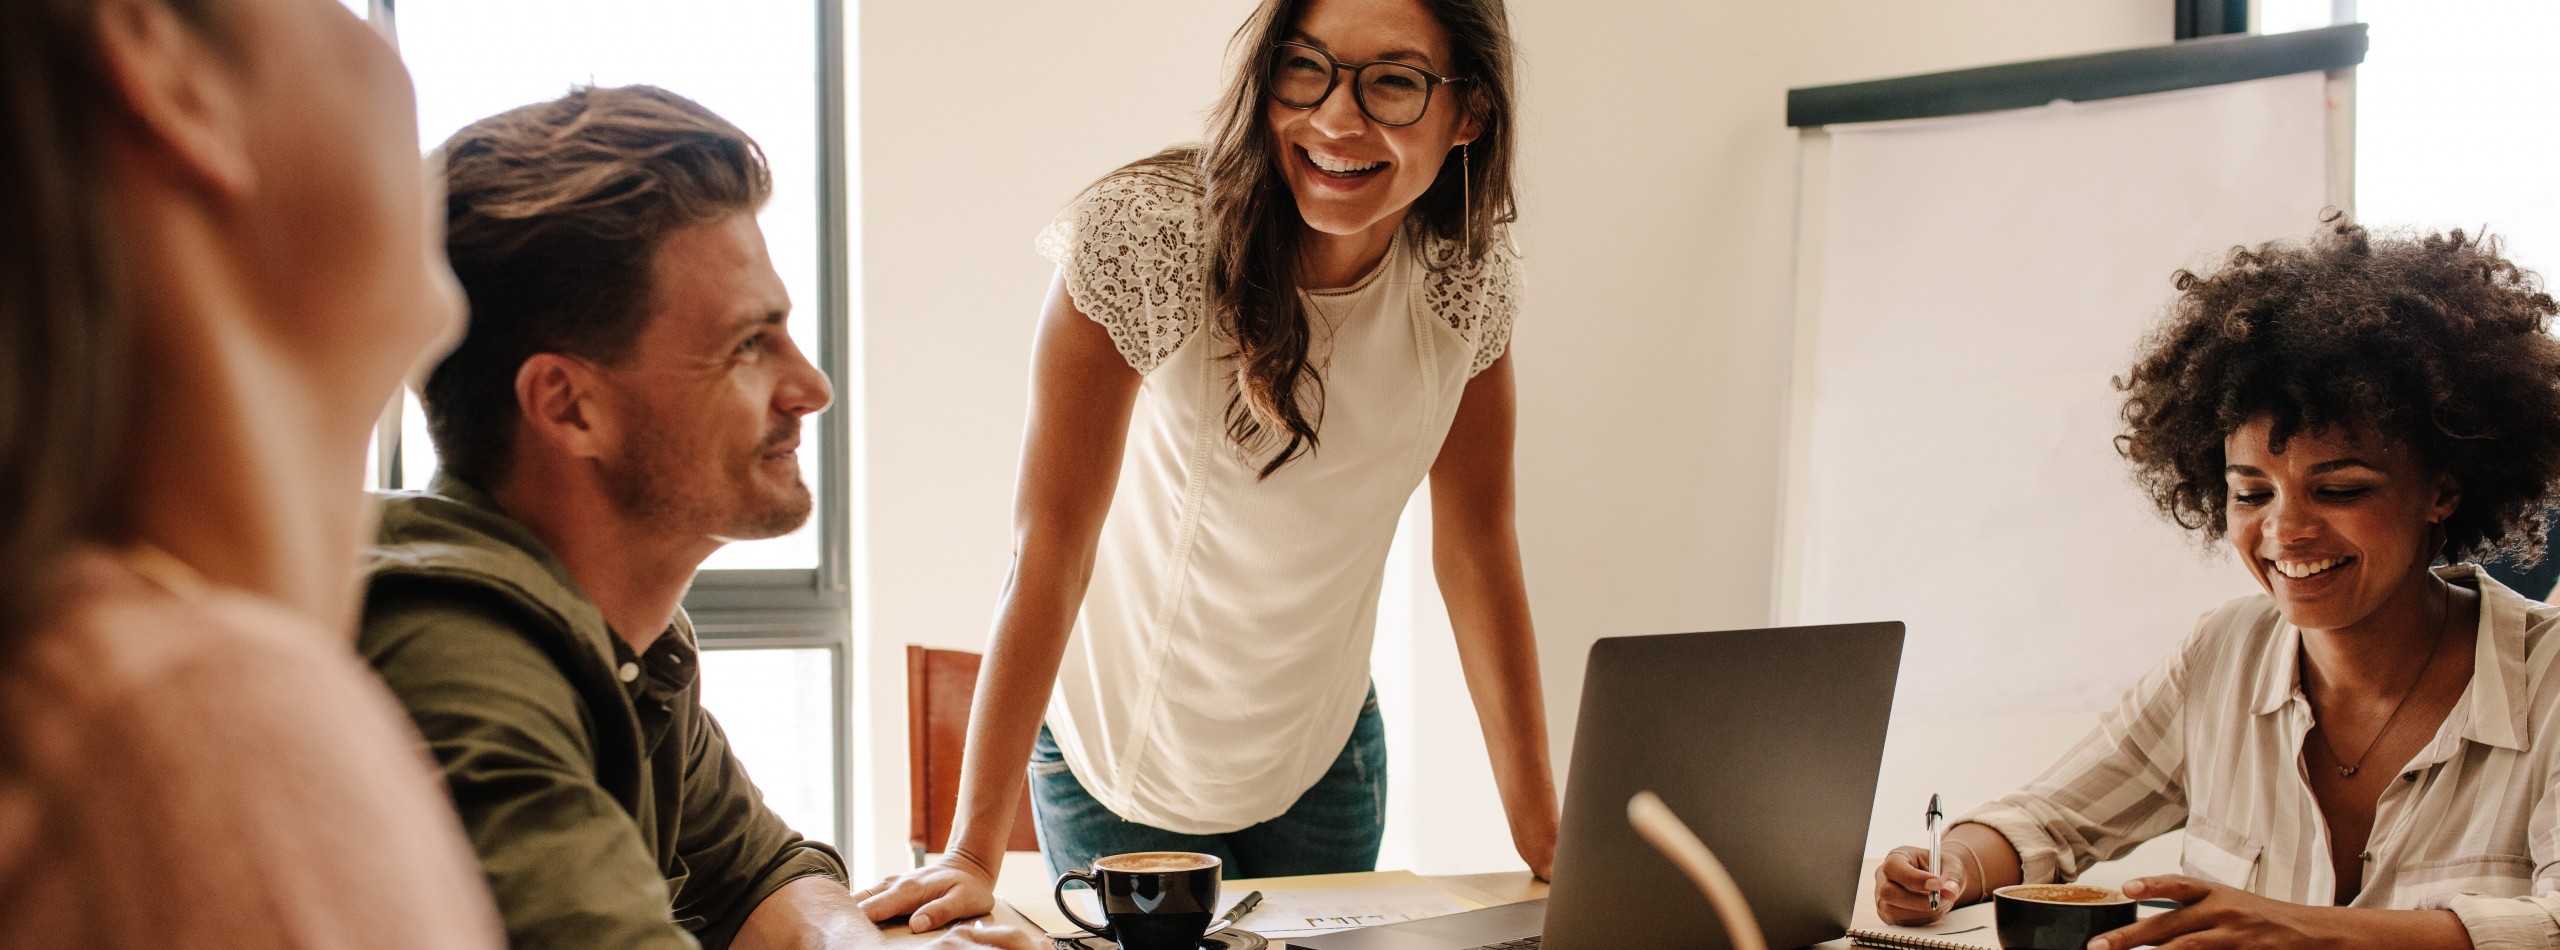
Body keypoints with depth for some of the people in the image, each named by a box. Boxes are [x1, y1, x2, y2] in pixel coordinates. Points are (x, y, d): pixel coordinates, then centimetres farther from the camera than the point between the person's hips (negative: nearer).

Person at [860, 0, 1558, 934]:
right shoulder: (1140, 237, -27)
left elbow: (1477, 545, -5)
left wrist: (1541, 830, -6)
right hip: (1121, 756, -4)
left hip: (1324, 757, 4)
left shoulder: (1473, 275, -13)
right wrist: (974, 851, -26)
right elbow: (1050, 545, -25)